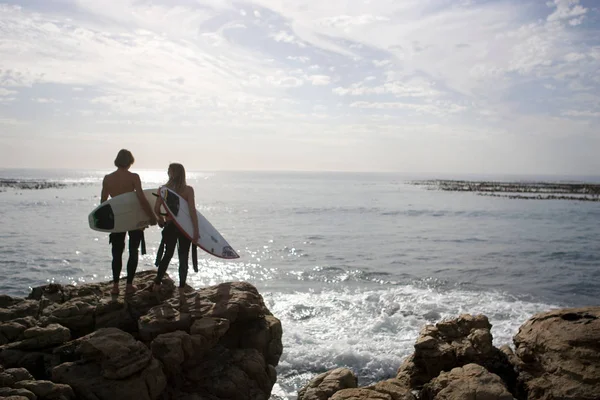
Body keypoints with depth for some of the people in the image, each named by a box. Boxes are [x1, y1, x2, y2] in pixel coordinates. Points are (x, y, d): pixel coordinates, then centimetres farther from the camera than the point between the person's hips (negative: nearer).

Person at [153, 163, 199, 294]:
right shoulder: (188, 190, -10)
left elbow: (156, 209, -3)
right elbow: (192, 211, -16)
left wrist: (161, 220, 17)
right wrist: (196, 231, -15)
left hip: (169, 226, 2)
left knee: (167, 255, 19)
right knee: (183, 257, 9)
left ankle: (157, 284, 23)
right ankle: (182, 288, 14)